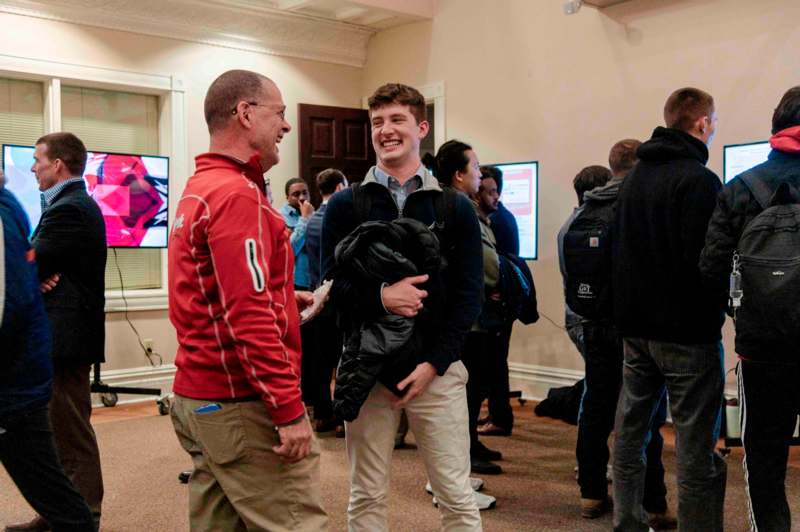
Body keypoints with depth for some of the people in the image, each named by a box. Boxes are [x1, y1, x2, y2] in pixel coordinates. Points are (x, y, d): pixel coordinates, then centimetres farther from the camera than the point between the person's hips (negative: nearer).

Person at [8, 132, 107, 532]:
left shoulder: (69, 210, -17)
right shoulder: (74, 204, 17)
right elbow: (44, 261, 11)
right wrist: (40, 275, -10)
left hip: (65, 336, -11)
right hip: (62, 333, 11)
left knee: (72, 435, -2)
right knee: (58, 431, 17)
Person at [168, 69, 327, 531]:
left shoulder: (199, 188, 14)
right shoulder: (236, 193, -16)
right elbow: (249, 315, -23)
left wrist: (287, 300, 15)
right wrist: (290, 409, -22)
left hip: (200, 399, 10)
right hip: (243, 406, -10)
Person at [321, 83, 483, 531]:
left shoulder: (456, 208, 4)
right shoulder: (345, 205, 4)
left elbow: (468, 296, -2)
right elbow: (332, 284, -2)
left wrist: (434, 362, -12)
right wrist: (380, 297, -21)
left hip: (436, 367, 0)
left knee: (457, 496, 5)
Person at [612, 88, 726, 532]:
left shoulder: (634, 177, 11)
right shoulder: (699, 179, -14)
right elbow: (705, 259, -21)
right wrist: (713, 312, -5)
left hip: (635, 326, 8)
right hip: (686, 329, -8)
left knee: (630, 432, 14)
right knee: (697, 446, -2)